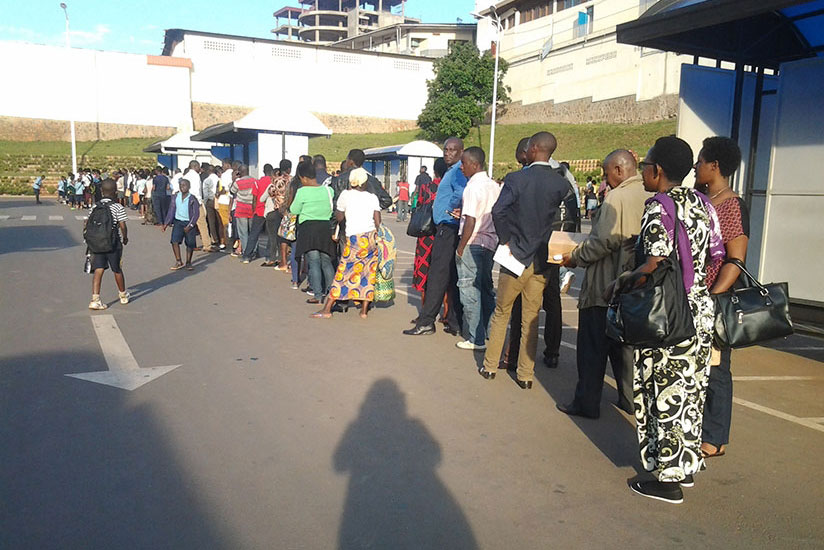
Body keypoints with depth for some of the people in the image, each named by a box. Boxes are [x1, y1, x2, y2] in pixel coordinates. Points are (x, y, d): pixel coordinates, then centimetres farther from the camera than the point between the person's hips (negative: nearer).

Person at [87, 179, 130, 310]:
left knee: (98, 270, 0)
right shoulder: (118, 207, -9)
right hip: (114, 243, -3)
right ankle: (123, 295, 30)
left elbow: (88, 223, 4)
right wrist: (125, 238, 4)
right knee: (117, 270, 12)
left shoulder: (95, 207, 4)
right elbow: (122, 226, -13)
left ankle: (95, 299, -11)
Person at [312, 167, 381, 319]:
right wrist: (376, 237, 13)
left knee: (343, 272, 1)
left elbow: (339, 218, 8)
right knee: (369, 273, 9)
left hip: (354, 238, -3)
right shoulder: (372, 198, 7)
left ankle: (327, 309, 3)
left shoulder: (346, 195, 2)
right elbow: (378, 221, 1)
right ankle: (364, 310, 11)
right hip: (371, 237, 3)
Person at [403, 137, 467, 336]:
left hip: (448, 228, -11)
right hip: (446, 228, 11)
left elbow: (462, 193, -31)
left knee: (437, 275, -7)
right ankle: (455, 323, 17)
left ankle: (426, 322, -3)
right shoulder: (451, 171, 20)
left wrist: (452, 210, -17)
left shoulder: (458, 172, -13)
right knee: (452, 277, 11)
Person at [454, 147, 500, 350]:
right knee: (486, 289, 17)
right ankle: (490, 333, 24)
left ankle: (476, 339, 5)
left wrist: (460, 248, -12)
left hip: (473, 243, -8)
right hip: (491, 242, 8)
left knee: (469, 291, 0)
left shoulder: (473, 187, -14)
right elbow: (496, 214, 14)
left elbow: (470, 221, -18)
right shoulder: (494, 185, 10)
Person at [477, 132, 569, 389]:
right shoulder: (562, 184, -2)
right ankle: (525, 374, 18)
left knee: (501, 313, 14)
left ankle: (490, 366, 22)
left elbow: (498, 211, -22)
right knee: (531, 319, 12)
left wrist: (505, 240, -11)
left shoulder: (516, 179, -12)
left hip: (515, 259, -2)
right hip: (542, 261, 3)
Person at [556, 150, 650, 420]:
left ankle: (587, 403, 10)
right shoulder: (650, 197, 6)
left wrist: (575, 257, -9)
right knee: (625, 342, 19)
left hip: (605, 285, -7)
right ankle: (629, 398, 26)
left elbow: (605, 241, -22)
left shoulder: (617, 198, -17)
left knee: (592, 346, 3)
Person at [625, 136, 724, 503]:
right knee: (690, 391, 17)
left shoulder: (658, 207, -15)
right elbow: (717, 256, 7)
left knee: (665, 394, 3)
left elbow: (655, 265, -24)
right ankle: (686, 466, 30)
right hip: (701, 312, 8)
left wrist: (626, 279, -8)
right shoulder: (702, 204, 7)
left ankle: (667, 479, 14)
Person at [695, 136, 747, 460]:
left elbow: (736, 261, -20)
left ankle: (714, 440, 17)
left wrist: (711, 299, -26)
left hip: (715, 303, -8)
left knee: (714, 370, 4)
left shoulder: (733, 206, -13)